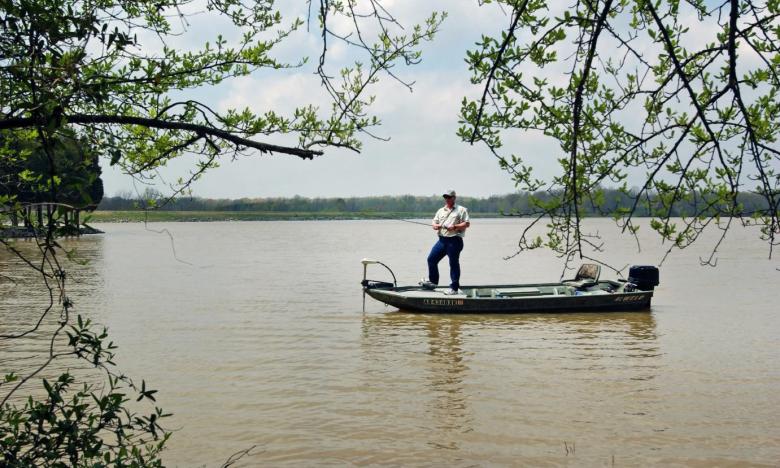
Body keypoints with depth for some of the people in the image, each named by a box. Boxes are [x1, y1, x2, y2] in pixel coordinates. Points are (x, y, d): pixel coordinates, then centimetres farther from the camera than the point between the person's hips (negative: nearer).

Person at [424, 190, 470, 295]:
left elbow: (467, 224, -6)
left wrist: (455, 227, -18)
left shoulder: (461, 210, 2)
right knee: (431, 259, 3)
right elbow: (434, 223, 17)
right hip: (442, 239, 6)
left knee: (454, 264, -3)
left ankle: (454, 288, 2)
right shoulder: (441, 211, 19)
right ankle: (433, 281, 19)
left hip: (454, 240, -6)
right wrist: (436, 226, -7)